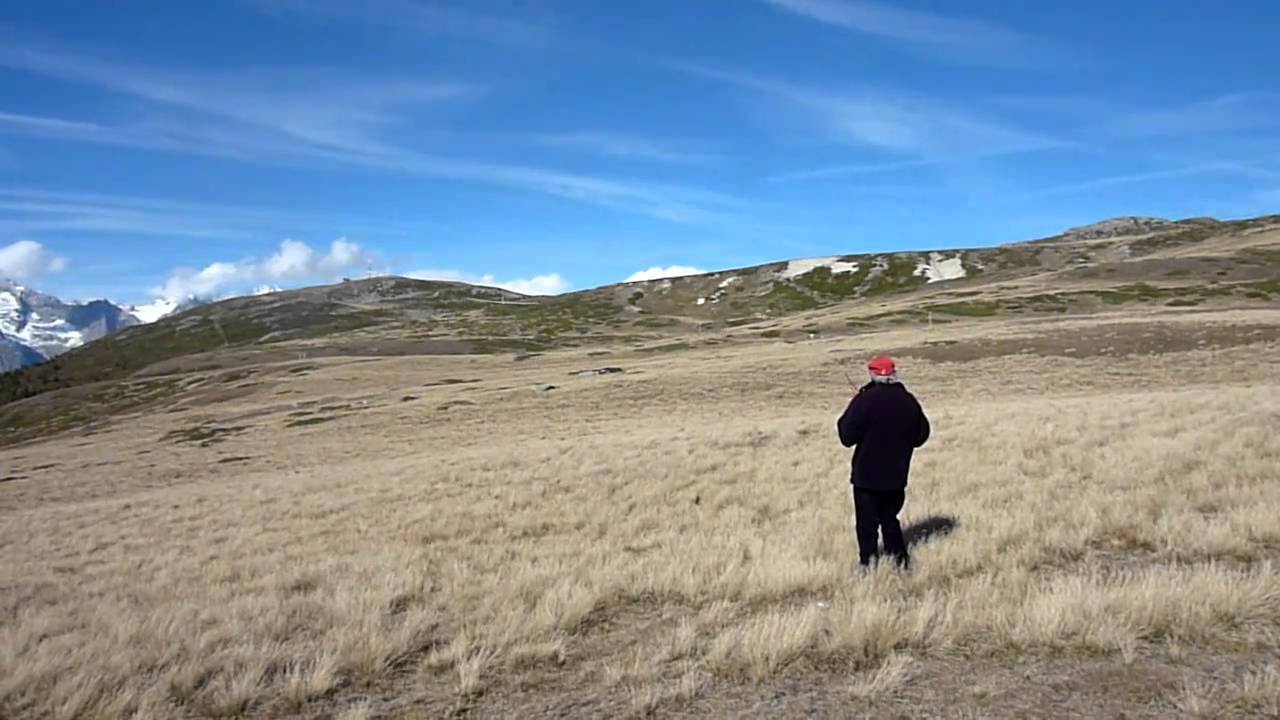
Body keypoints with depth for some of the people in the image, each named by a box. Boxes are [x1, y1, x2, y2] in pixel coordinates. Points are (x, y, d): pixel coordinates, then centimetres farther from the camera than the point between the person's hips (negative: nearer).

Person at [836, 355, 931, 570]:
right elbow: (921, 435, 10)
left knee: (867, 521, 5)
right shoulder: (909, 402, 0)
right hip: (897, 475, 5)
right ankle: (899, 555, 18)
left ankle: (868, 561, 5)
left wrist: (845, 421, 3)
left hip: (866, 475, -5)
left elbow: (847, 437, -15)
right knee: (890, 517, 20)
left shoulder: (864, 401, -16)